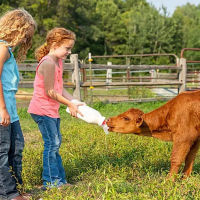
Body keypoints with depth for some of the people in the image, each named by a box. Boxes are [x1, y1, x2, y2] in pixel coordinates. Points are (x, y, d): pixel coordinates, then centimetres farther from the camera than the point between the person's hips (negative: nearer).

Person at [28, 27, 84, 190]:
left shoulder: (58, 62, 11)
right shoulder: (48, 63, -20)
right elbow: (50, 92, -19)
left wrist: (75, 102, 2)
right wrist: (70, 104, -13)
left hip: (52, 110, 10)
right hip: (42, 109, -10)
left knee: (56, 143, 14)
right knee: (52, 143, -6)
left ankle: (59, 179, 23)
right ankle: (50, 181, 3)